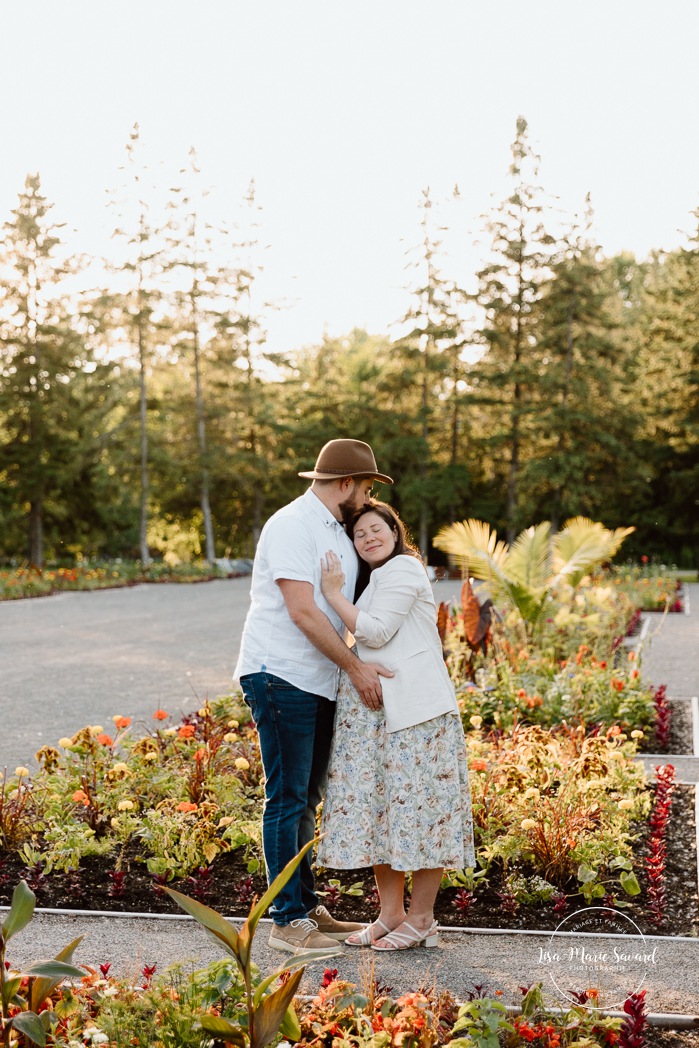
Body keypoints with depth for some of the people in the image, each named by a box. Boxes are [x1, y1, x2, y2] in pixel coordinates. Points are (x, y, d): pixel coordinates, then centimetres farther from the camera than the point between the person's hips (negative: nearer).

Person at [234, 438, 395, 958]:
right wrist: (355, 667, -15)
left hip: (319, 682, 10)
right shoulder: (292, 525, -13)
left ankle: (308, 906, 22)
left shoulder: (338, 532, 18)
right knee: (287, 798, -6)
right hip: (280, 676, -10)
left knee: (306, 799, 14)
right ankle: (288, 920, 0)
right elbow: (302, 611, -19)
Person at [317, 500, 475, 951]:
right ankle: (391, 914, 15)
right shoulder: (376, 577, 25)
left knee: (416, 808, -5)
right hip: (375, 710, 10)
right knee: (379, 809, 8)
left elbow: (374, 631, -14)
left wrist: (334, 593, -8)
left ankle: (421, 920, 2)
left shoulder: (402, 569, -6)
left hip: (414, 709, -10)